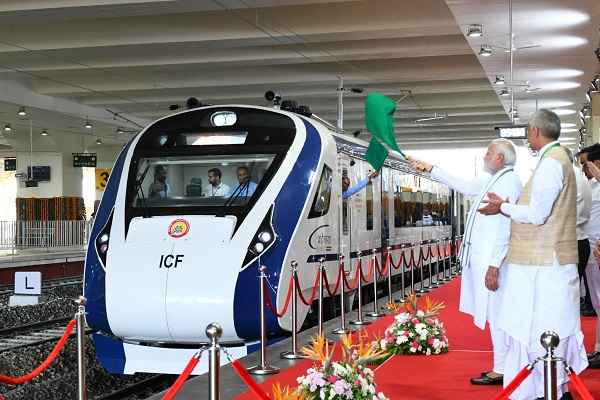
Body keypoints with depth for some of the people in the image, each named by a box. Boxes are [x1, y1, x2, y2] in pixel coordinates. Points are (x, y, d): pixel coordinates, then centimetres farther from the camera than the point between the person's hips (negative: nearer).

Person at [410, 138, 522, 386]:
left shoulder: (509, 182, -14)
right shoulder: (492, 181, 16)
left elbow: (505, 227, -20)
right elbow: (464, 186, 31)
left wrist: (494, 265, -23)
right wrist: (430, 169, 33)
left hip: (492, 261, -10)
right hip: (482, 258, 10)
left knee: (496, 315, -4)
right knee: (495, 315, 12)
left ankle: (500, 371, 2)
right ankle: (502, 366, 18)